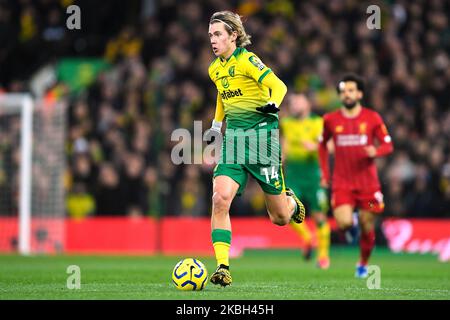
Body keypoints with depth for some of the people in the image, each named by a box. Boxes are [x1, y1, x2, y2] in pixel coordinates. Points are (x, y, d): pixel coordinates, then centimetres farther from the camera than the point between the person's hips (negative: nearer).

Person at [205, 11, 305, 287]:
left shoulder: (247, 60, -11)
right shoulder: (215, 69, 11)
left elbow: (278, 85, -22)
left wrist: (272, 104, -41)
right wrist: (216, 126, 27)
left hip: (261, 133, -5)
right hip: (233, 136, 5)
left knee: (280, 218, 2)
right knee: (220, 198, -19)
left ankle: (289, 200, 41)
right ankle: (223, 267, -20)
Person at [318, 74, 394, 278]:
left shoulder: (372, 118, 0)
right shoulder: (331, 120, 3)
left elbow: (388, 145, 4)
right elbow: (322, 145, 19)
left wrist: (376, 151, -19)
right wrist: (325, 174, 13)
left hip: (368, 182, 0)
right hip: (342, 183, 0)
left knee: (367, 229, 5)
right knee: (344, 224, -19)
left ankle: (363, 264, 30)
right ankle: (351, 226, 18)